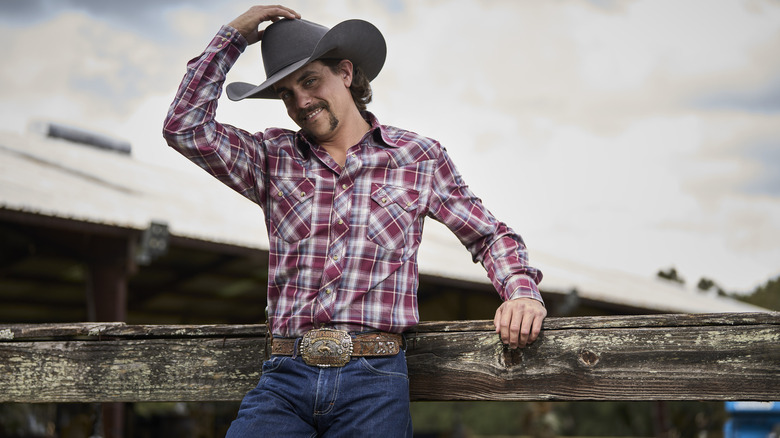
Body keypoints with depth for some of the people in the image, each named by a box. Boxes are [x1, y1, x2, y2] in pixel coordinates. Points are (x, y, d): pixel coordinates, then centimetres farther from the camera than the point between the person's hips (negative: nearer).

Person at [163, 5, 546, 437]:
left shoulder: (419, 157, 10)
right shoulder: (274, 158, 13)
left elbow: (490, 236, 16)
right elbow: (185, 126, 1)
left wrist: (521, 290, -4)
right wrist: (234, 36, 6)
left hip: (374, 383, -1)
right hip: (284, 376, 1)